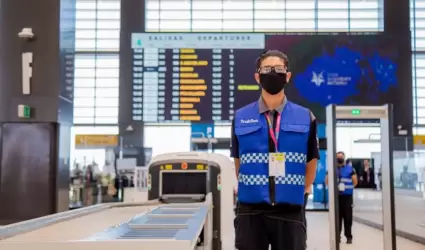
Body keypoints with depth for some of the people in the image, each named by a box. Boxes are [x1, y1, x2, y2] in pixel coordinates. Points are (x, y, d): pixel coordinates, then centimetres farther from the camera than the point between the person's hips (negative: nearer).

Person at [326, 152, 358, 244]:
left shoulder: (350, 168, 6)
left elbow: (355, 181, 7)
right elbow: (327, 181, 6)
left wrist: (349, 188, 1)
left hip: (347, 196, -1)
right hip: (336, 196, 1)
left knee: (348, 217, -2)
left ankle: (349, 236, 4)